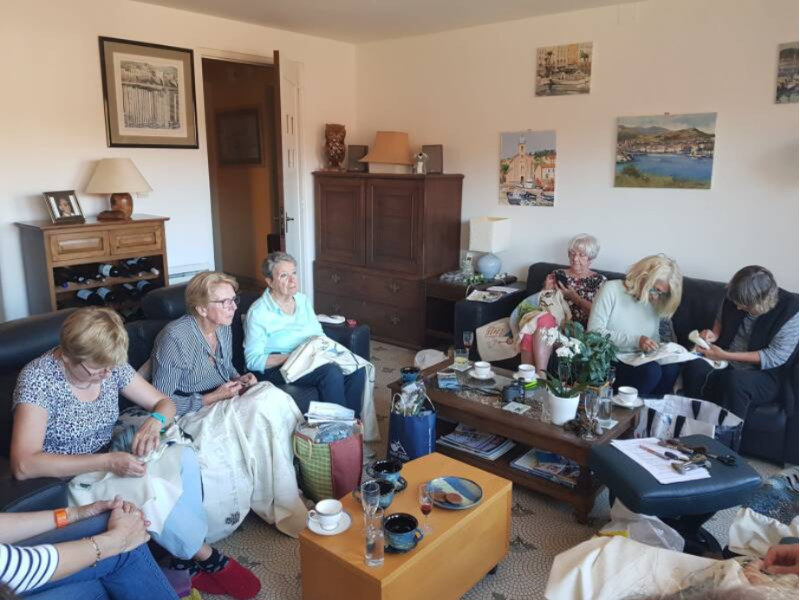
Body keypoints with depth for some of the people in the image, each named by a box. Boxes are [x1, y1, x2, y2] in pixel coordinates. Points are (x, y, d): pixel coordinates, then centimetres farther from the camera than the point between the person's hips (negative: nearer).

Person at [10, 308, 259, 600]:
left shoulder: (111, 366, -8)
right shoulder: (38, 379, -24)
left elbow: (165, 403, 0)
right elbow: (23, 465, -33)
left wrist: (155, 421, -25)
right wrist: (107, 462, -39)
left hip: (108, 461, 6)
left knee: (184, 458, -22)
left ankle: (189, 557, -13)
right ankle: (207, 558, -9)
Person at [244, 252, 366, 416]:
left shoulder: (303, 300, 8)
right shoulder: (258, 313, -12)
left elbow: (319, 333, 14)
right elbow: (253, 360, -14)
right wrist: (291, 357, -24)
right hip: (276, 366, -6)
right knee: (332, 372, -31)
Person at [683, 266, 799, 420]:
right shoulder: (737, 298, -3)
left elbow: (775, 357, -17)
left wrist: (725, 356, -22)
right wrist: (714, 335, -6)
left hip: (764, 375, -4)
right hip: (724, 363, 4)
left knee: (734, 381, -39)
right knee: (694, 368, -30)